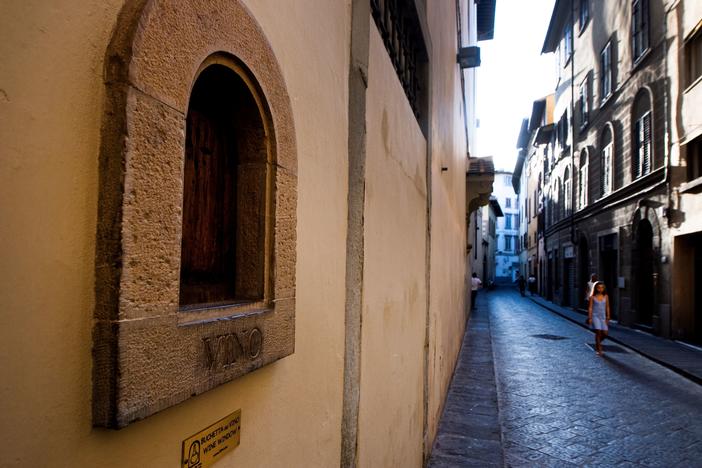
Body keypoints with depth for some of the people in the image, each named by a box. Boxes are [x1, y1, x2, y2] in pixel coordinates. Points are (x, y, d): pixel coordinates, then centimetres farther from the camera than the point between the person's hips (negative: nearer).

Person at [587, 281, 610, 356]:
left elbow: (607, 307, 7)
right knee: (598, 332, -11)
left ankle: (598, 343, 31)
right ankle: (599, 350, 0)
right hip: (595, 316, -3)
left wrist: (608, 317, 4)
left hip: (603, 317, 3)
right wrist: (590, 318, -6)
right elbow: (590, 308, -2)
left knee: (605, 333, 0)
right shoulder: (592, 297, -2)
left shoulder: (606, 297, 4)